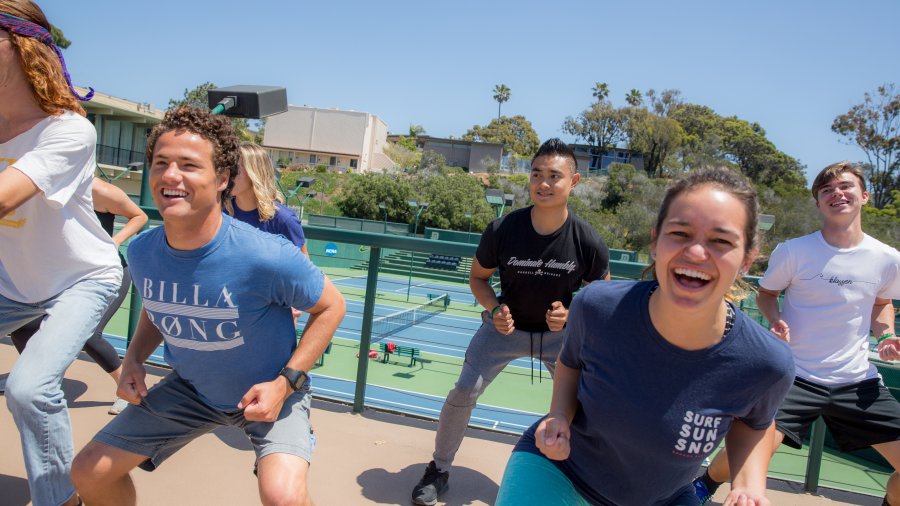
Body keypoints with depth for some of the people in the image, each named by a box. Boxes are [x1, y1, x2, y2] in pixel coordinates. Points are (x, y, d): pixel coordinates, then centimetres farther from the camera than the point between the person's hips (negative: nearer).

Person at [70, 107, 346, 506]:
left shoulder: (267, 257, -32)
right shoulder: (141, 252, -13)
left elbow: (331, 307, -16)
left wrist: (285, 383, -22)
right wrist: (134, 360, -7)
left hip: (267, 392, -5)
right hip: (191, 387, 6)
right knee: (89, 472, 6)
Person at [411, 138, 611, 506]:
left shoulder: (589, 242, -21)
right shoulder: (502, 230, -21)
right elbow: (478, 276, -4)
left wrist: (571, 315, -23)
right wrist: (494, 309, -23)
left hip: (562, 332, 1)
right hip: (506, 325, 0)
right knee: (464, 392, -6)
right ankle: (439, 470, 20)